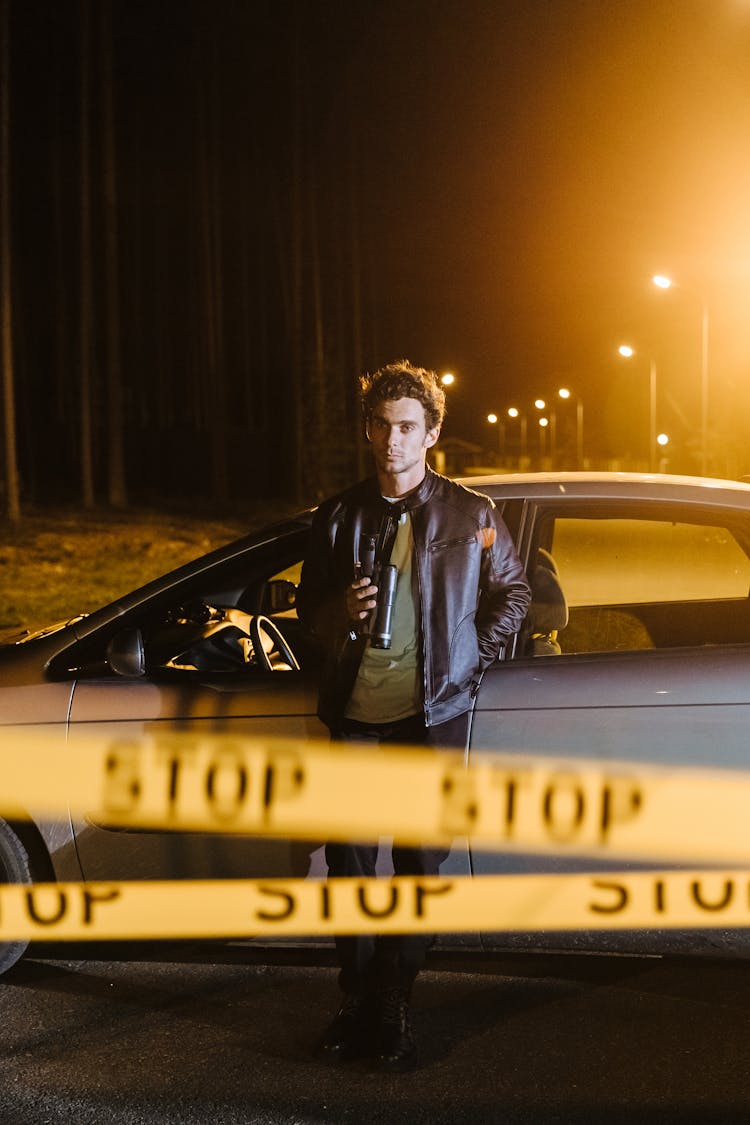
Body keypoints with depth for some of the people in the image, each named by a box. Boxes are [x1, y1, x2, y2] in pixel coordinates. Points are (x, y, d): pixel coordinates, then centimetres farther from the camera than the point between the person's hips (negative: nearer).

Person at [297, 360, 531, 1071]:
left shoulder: (471, 516, 2)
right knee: (350, 858, 2)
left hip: (432, 716, -1)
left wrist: (471, 658, 3)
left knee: (419, 863, 3)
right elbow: (308, 606, 13)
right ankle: (358, 1004, 17)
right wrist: (341, 612, -8)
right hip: (355, 716, 2)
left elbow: (512, 593, 13)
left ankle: (393, 1010, 15)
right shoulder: (339, 517, 6)